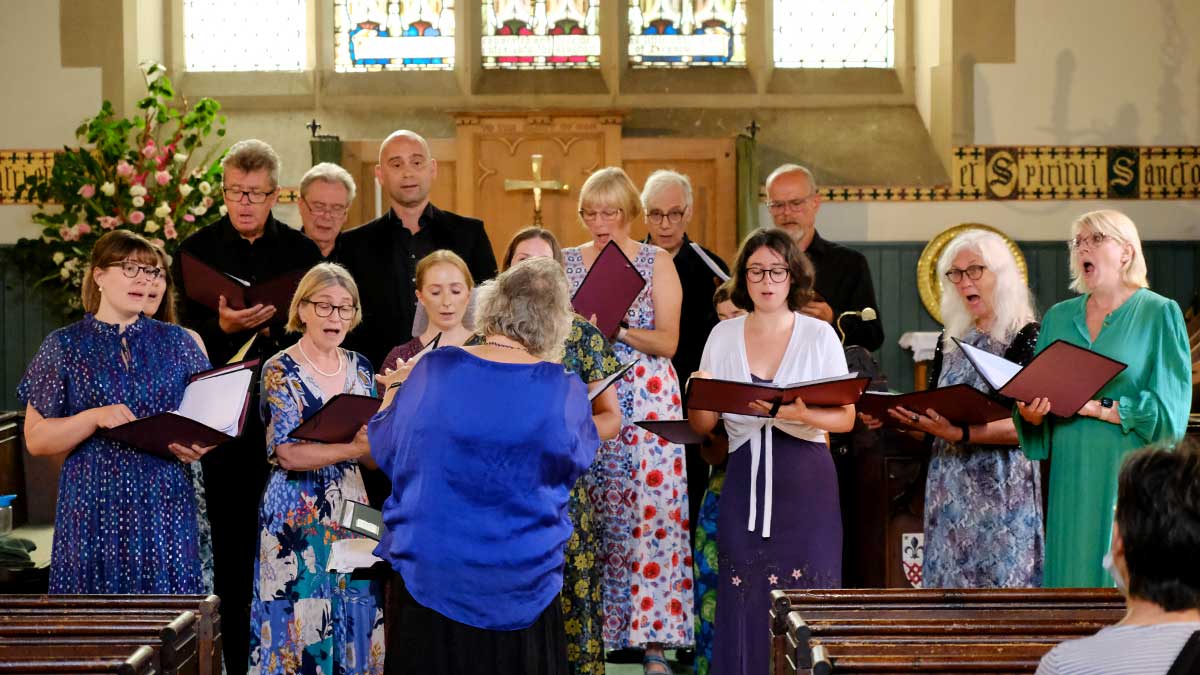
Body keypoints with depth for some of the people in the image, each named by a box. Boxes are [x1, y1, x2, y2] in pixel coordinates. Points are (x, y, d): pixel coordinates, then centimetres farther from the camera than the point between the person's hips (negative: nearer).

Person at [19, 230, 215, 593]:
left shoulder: (176, 343, 9)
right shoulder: (64, 347, 3)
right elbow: (36, 439, 0)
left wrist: (198, 446, -9)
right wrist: (94, 418, -15)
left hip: (165, 508, 2)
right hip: (94, 509, -1)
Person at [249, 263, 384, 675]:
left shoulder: (360, 369, 9)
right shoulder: (280, 371, -7)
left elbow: (372, 450, 10)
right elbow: (288, 454, -17)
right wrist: (353, 448, -27)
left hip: (351, 514, 5)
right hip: (298, 520, -5)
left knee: (355, 627, 6)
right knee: (299, 626, -3)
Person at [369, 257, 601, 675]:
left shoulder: (432, 371, -10)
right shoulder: (563, 392, -12)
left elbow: (384, 448, 5)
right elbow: (580, 454, 9)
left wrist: (394, 390, 24)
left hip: (428, 576, 1)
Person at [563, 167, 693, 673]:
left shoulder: (657, 262, 4)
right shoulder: (565, 263, 11)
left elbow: (668, 342, -2)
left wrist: (616, 328, -15)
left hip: (645, 400, -2)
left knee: (650, 513, -9)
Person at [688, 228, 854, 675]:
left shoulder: (819, 335, 1)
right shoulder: (723, 336, 7)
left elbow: (846, 418, -4)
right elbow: (703, 425, 7)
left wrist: (801, 414, -23)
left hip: (806, 486, -2)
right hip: (745, 483, 2)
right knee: (744, 603, -1)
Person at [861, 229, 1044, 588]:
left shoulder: (1028, 338, -5)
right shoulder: (951, 341, 15)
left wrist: (960, 434, -25)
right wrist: (895, 418, -3)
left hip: (1001, 488, -6)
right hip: (948, 487, 6)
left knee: (1001, 582, -6)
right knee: (949, 583, 5)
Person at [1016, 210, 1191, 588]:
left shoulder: (1160, 313, 1)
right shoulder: (1059, 316, 15)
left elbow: (1168, 408, -8)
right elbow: (1038, 394, 12)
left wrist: (1099, 407, -18)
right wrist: (1031, 413, -10)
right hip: (1071, 475, 4)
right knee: (1071, 574, 1)